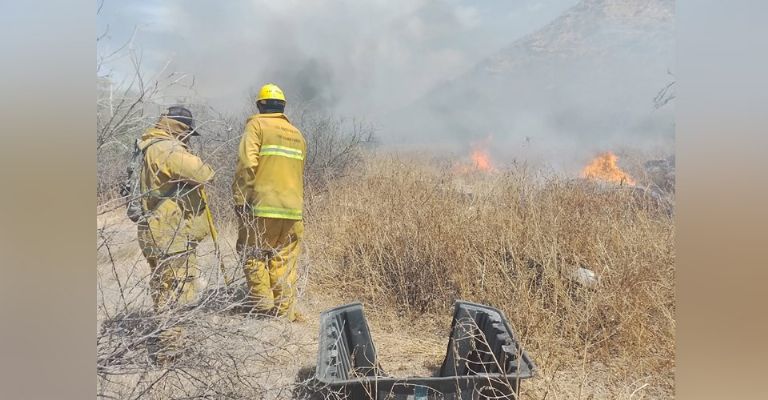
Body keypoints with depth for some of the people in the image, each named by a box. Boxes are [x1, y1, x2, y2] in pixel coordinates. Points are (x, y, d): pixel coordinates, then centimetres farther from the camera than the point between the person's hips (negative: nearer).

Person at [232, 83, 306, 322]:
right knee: (285, 259, 9)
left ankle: (261, 301, 6)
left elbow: (246, 164, -12)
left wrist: (240, 199, -9)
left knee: (253, 252, 9)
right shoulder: (297, 135, 17)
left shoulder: (257, 125, 0)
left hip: (262, 206, -5)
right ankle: (285, 309, 10)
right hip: (293, 208, 5)